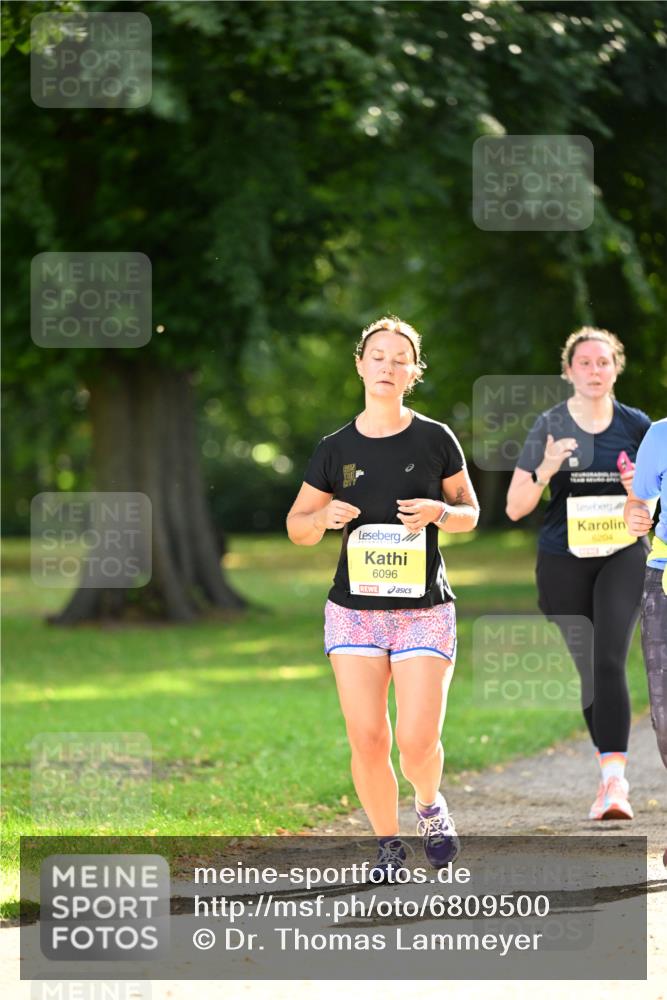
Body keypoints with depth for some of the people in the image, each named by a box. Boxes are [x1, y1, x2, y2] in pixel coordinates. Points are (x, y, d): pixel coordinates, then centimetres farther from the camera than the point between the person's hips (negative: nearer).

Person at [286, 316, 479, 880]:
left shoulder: (435, 440, 0)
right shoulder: (336, 449, 4)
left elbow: (470, 513, 10)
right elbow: (298, 528, 11)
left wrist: (440, 512, -12)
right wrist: (324, 517, -11)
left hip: (425, 610, -2)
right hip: (354, 610, 2)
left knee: (418, 742, -11)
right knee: (367, 741, -6)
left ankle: (430, 804, 22)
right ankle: (388, 844, 14)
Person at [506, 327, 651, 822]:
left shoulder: (636, 425, 3)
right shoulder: (549, 427, 0)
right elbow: (516, 508, -1)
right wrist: (544, 472, -20)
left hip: (622, 556, -1)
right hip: (563, 561, 1)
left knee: (610, 660, -19)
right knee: (585, 669, 5)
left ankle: (615, 780, -24)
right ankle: (611, 774, 20)